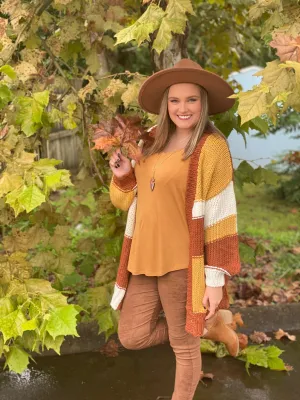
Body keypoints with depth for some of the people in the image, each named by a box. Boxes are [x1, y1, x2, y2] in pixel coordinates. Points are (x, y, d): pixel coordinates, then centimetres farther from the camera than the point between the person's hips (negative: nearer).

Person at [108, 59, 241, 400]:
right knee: (132, 337, 13)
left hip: (183, 263, -7)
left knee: (184, 347, 9)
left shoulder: (211, 146, -13)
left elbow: (220, 215, -14)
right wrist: (123, 175, -6)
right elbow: (131, 201, 15)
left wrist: (215, 279, -15)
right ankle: (207, 326, 30)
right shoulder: (150, 142, 6)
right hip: (144, 259, 7)